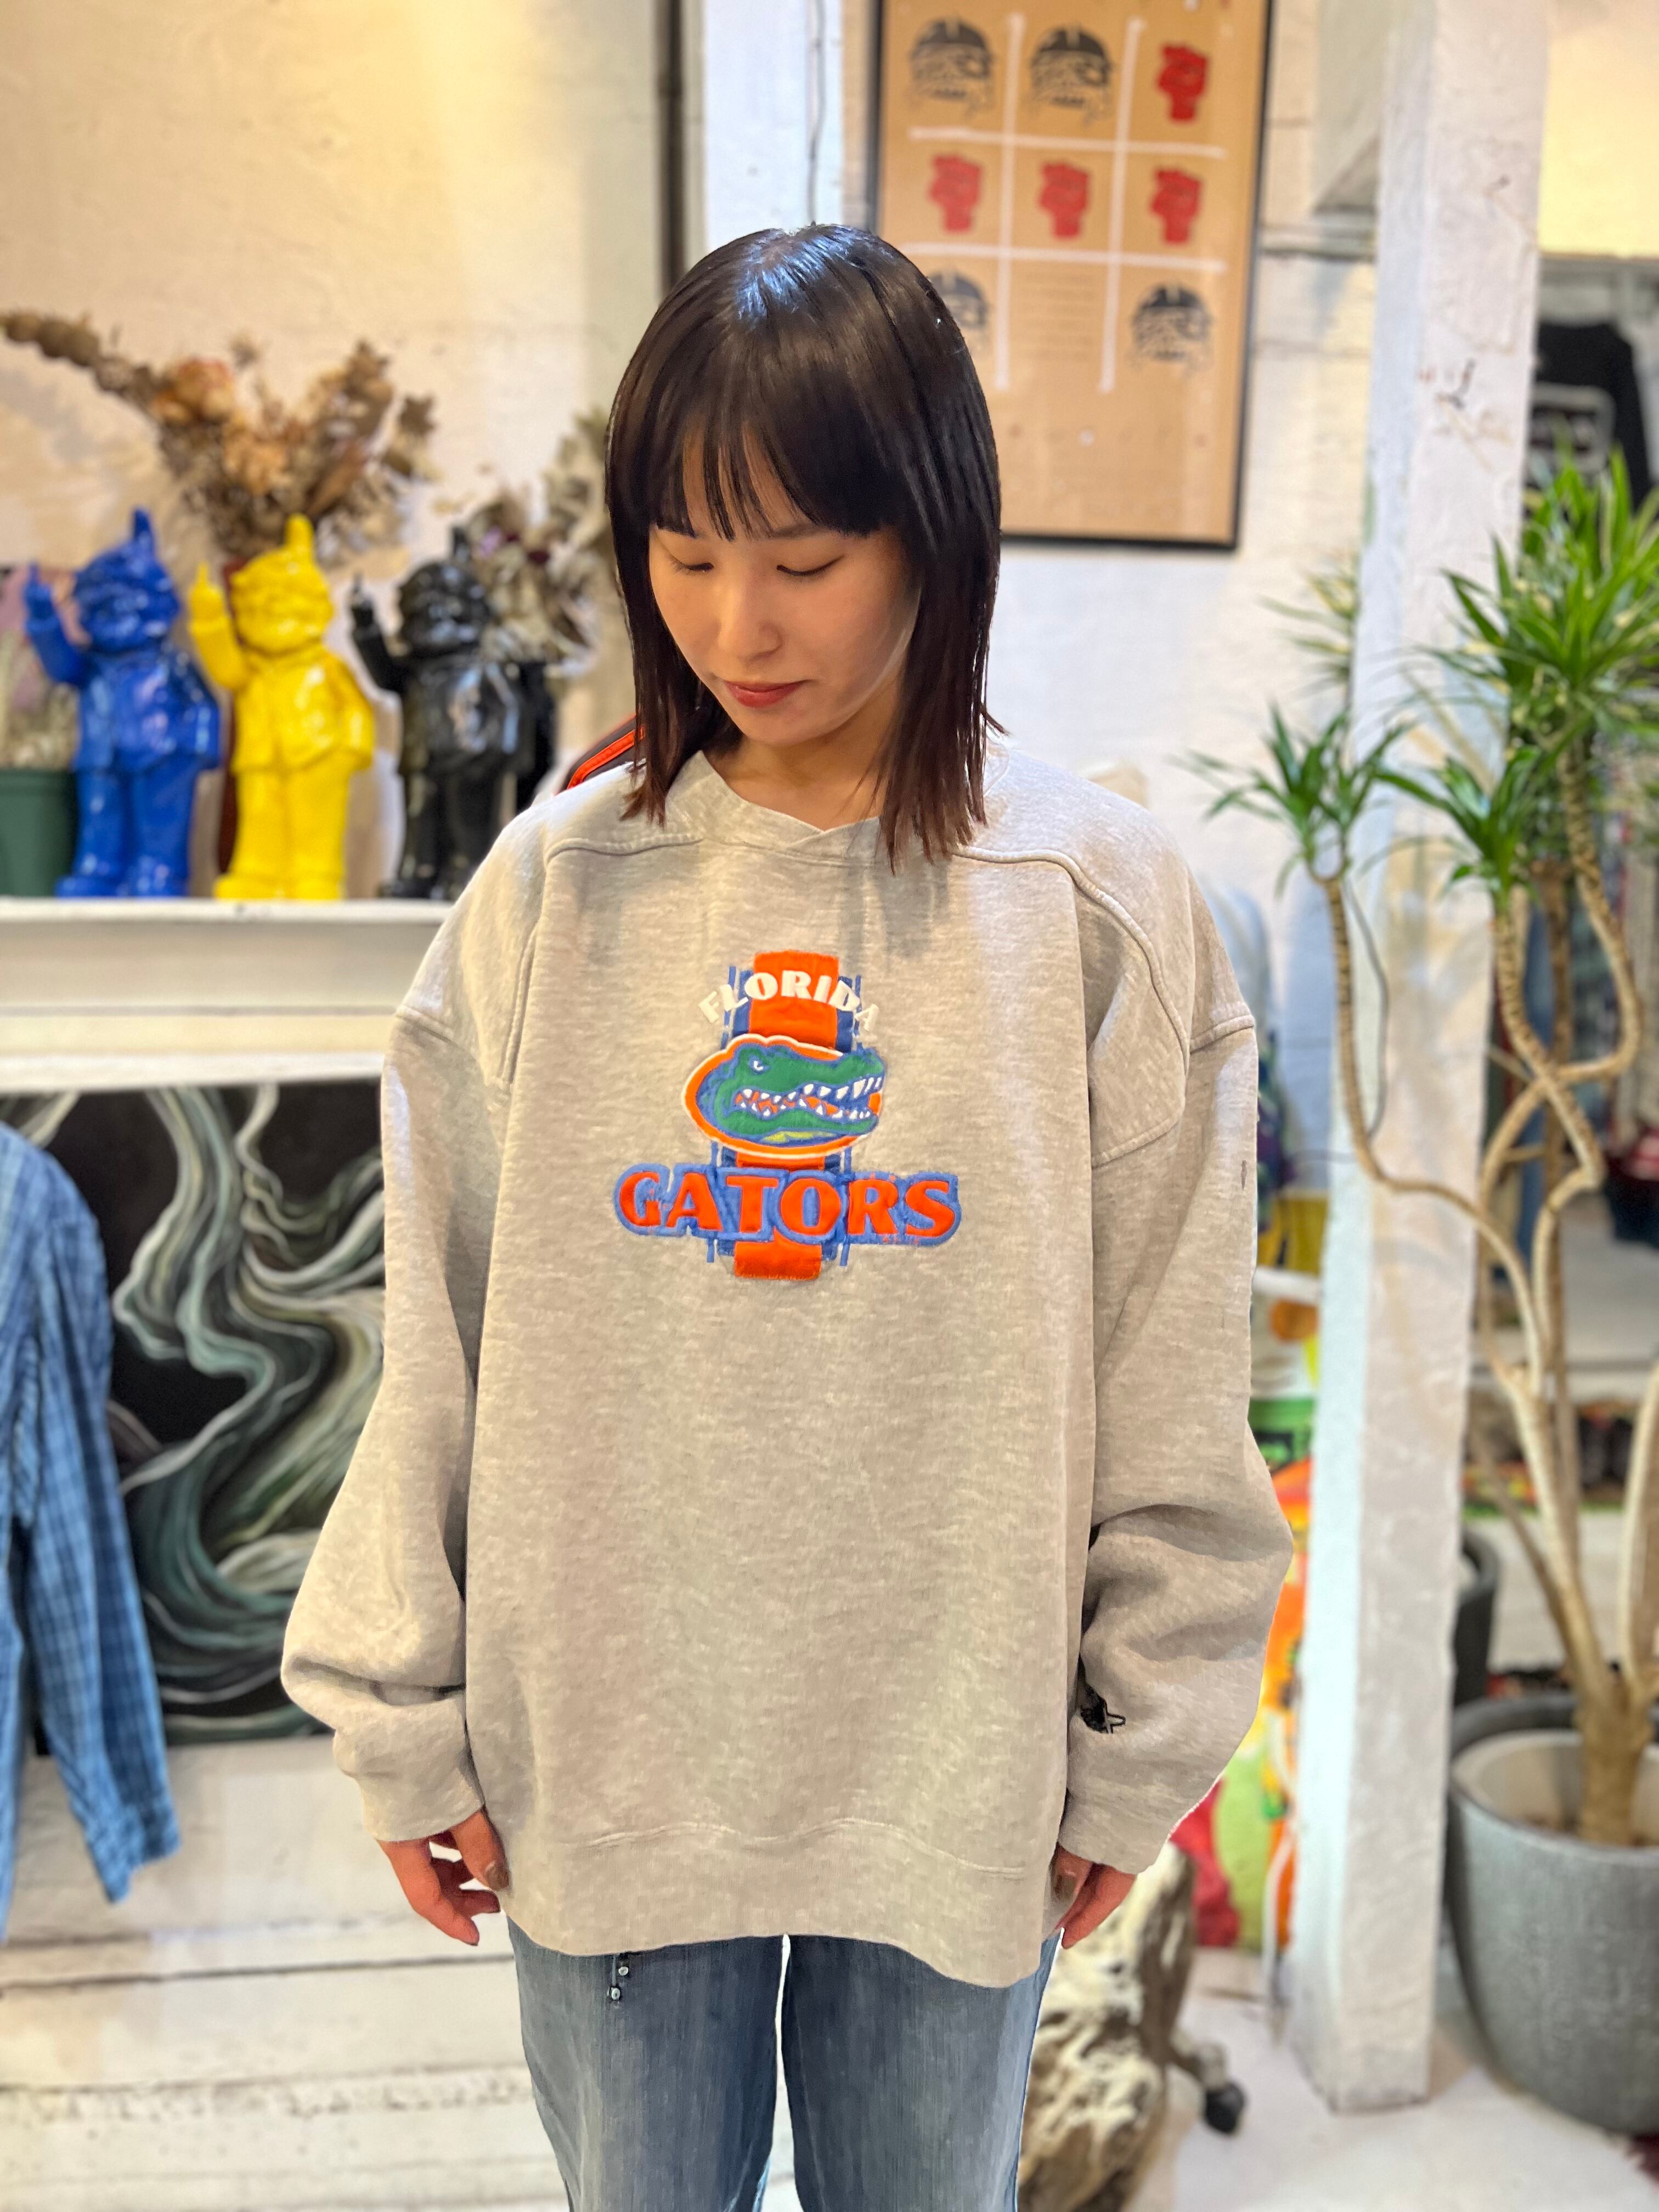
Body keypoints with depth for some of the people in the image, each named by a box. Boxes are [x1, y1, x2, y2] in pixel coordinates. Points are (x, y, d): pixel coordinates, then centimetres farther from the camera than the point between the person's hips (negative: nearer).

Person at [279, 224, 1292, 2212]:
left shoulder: (1099, 903, -8)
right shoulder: (553, 891, -6)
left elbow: (1170, 1389, -3)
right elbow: (440, 1344, -2)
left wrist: (1141, 1750, 1)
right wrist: (403, 1723, 2)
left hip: (958, 1771, 0)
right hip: (606, 1758, 1)